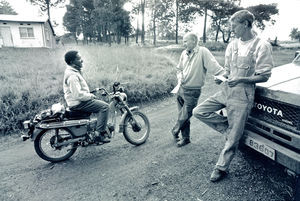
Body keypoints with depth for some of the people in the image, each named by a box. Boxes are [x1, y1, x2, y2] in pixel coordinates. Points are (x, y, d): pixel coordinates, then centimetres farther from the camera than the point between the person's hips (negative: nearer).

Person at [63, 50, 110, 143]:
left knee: (101, 103, 22)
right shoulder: (72, 75, -22)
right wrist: (90, 96, -14)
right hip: (77, 103, -11)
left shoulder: (74, 71, 12)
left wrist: (89, 94, 12)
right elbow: (78, 95, -28)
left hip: (79, 100, 11)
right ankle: (99, 134, -15)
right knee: (104, 106, -16)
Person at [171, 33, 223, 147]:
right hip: (181, 88, 6)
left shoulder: (202, 52, -13)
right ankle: (185, 138, 31)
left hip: (192, 92, -6)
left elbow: (214, 66, -22)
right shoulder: (184, 53, 7)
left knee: (184, 117, 3)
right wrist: (180, 77, 1)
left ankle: (175, 131, 31)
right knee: (182, 115, 14)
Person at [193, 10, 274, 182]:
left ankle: (221, 168, 19)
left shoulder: (262, 46, -7)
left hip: (243, 95, -6)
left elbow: (264, 76, -8)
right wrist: (222, 76, -4)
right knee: (199, 112, -3)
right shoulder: (232, 45, 11)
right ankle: (228, 128, 12)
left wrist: (241, 79, -22)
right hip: (226, 90, 7)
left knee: (233, 138, 0)